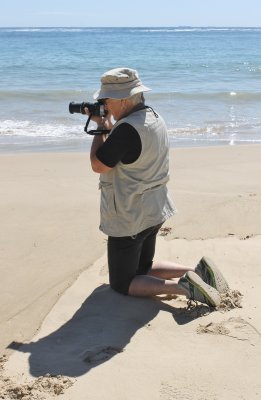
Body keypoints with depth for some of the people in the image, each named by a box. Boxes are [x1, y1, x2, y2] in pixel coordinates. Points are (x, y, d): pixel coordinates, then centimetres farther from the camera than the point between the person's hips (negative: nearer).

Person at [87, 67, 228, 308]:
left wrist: (100, 127, -8)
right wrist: (106, 124, 8)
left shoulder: (128, 129, -27)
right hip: (154, 212, 9)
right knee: (142, 269, 26)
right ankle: (196, 272, 10)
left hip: (129, 219, -9)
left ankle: (181, 287, -10)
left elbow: (98, 165, -20)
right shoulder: (154, 117, 3)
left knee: (122, 284, 7)